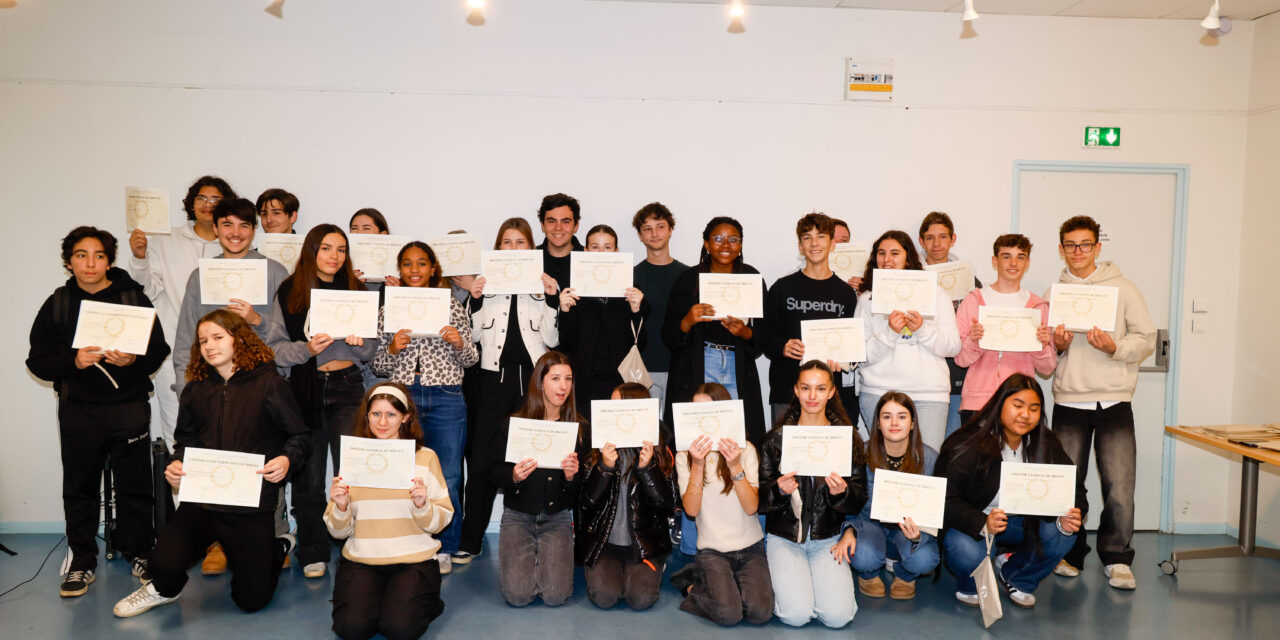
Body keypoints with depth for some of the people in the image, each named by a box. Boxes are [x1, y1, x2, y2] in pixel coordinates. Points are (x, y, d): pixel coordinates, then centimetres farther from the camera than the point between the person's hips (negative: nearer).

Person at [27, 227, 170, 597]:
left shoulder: (134, 298, 1)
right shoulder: (57, 304, 5)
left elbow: (159, 350, -1)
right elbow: (38, 361, 3)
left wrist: (133, 360, -20)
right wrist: (73, 362, -15)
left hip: (129, 407, -1)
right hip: (77, 410, 2)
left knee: (134, 486, 4)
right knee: (79, 487, 9)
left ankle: (140, 553, 20)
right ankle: (82, 562, 22)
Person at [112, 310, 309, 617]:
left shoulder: (269, 384, -5)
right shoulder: (195, 390, 8)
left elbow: (300, 436, -2)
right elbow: (186, 439, 20)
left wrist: (286, 459, -22)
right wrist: (175, 464, 0)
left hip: (252, 503, -3)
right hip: (202, 498, 3)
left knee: (251, 600, 2)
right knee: (164, 563, -19)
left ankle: (276, 548, 36)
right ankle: (164, 590, 21)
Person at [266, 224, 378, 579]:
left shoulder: (356, 290, 9)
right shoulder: (289, 292, 4)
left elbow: (372, 349, 12)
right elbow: (275, 348, 1)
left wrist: (359, 342, -10)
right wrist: (307, 349, -16)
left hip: (347, 387, 1)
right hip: (306, 388, -1)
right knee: (308, 477, 5)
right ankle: (312, 554, 18)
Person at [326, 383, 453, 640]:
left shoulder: (425, 457, 2)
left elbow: (440, 523, 2)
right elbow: (338, 532, 7)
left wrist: (422, 505, -18)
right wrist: (341, 507, -13)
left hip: (413, 559, -1)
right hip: (361, 559, 2)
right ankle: (366, 599, 11)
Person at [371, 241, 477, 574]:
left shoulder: (452, 305, 8)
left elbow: (471, 360, 9)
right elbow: (378, 366, 11)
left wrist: (459, 343, -12)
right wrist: (392, 349, -9)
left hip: (445, 398, -1)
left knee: (447, 478, -1)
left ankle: (443, 549, 15)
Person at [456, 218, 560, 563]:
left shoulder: (543, 285, 8)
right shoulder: (485, 283, 9)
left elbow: (552, 339, 1)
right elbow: (475, 335, 5)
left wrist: (550, 298, -8)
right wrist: (475, 300, -7)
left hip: (533, 378, 0)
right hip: (495, 378, 0)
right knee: (481, 460, -3)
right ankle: (470, 540, 7)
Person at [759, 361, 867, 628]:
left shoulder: (847, 439, 2)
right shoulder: (777, 438, 0)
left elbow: (859, 500, 1)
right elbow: (760, 500, 0)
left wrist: (842, 492, -20)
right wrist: (779, 490, -21)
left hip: (827, 538, 1)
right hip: (784, 537, -1)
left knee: (838, 616, -16)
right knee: (796, 615, -17)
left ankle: (817, 577, 16)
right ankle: (779, 575, 16)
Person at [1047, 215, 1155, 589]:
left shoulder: (1123, 288, 5)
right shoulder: (1055, 294, 11)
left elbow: (1147, 339, 3)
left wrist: (1115, 347, -15)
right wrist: (1056, 345, -5)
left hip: (1114, 400, -2)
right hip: (1068, 400, 2)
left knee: (1120, 485, -8)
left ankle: (1117, 558, 7)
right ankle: (1070, 555, 18)